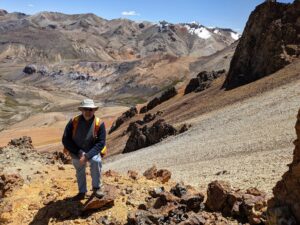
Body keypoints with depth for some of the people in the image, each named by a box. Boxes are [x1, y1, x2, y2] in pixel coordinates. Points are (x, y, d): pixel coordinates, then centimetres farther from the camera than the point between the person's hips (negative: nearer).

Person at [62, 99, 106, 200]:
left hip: (92, 151, -2)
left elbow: (100, 143, -18)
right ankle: (82, 192, 37)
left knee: (96, 161, -29)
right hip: (76, 152, 2)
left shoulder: (99, 124, -16)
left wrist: (87, 156, -28)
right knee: (79, 170, 12)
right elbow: (65, 139, -11)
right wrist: (79, 152, -19)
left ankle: (96, 188, -10)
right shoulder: (73, 122, -14)